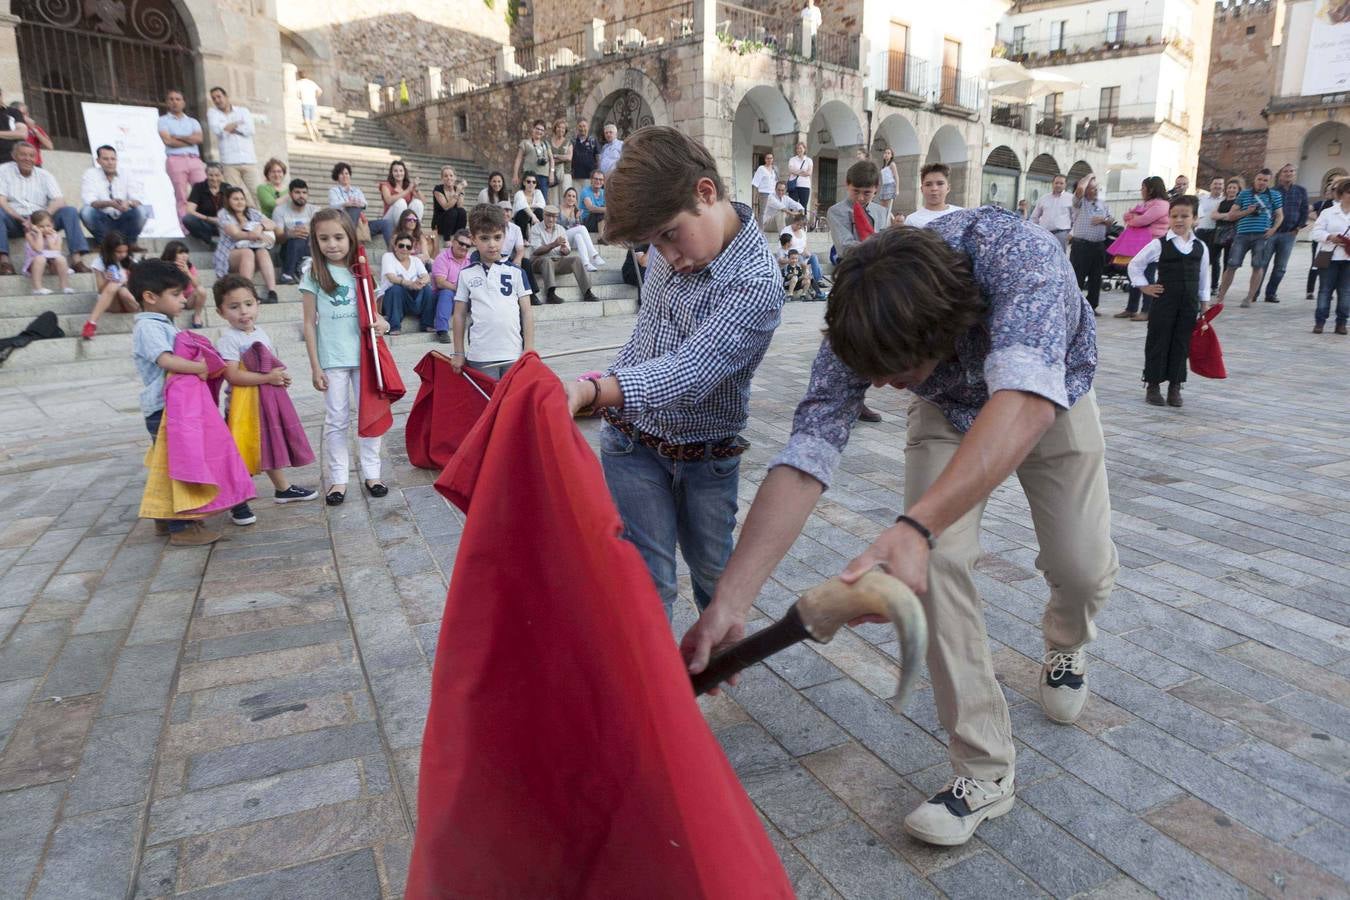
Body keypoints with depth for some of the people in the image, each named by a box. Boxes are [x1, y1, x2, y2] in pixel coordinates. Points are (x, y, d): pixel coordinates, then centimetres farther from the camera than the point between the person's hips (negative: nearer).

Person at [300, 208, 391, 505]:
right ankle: (338, 478, 14)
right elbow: (309, 323, -2)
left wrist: (381, 322, -12)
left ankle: (371, 473, 19)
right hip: (332, 359, -2)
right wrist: (315, 366, -5)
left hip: (363, 355, 2)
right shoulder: (314, 276, -2)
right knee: (336, 420, 5)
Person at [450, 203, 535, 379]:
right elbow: (459, 315, 10)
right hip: (481, 357, 0)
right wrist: (458, 353, 8)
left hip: (515, 355, 0)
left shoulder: (515, 272, 4)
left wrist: (529, 350, -1)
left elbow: (527, 312, 4)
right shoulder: (466, 274, 6)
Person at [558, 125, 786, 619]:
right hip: (632, 442, 3)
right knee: (647, 579, 1)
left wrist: (593, 391, -53)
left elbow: (689, 372, -38)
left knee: (713, 571, 17)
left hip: (707, 459, -3)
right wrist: (608, 382, 19)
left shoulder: (757, 284, -27)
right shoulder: (672, 242, -7)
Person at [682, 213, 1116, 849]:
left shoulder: (1015, 252, -42)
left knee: (1084, 568, -3)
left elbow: (1026, 401, -56)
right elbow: (806, 454, -38)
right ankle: (985, 770, -4)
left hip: (1050, 399, 0)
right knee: (937, 560, -19)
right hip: (950, 410, 1)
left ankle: (1064, 644, 36)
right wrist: (729, 603, -45)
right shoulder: (864, 322, -32)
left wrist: (915, 527, -70)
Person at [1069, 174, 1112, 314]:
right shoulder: (1079, 202, -1)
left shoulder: (1102, 204, 16)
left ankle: (1091, 306, 16)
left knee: (1095, 278, 8)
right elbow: (1080, 188, -21)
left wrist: (1103, 220, -6)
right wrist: (1089, 177, -4)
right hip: (1081, 245, -6)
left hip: (1099, 246, 6)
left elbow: (1112, 219, 16)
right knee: (1077, 277, -5)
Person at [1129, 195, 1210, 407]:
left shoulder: (1200, 247, 6)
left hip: (1189, 304, 3)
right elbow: (1135, 264, 3)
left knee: (1181, 344, 6)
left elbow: (1204, 278, 12)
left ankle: (1175, 386, 15)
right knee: (1158, 342, 2)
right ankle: (1153, 385, 10)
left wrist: (1204, 306, 10)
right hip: (1164, 302, -3)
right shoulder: (1160, 244, -4)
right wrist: (1144, 286, -3)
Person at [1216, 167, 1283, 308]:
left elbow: (1279, 215, 14)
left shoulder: (1275, 195, 11)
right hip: (1242, 234, 0)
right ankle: (1220, 297, 2)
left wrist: (1273, 229, -4)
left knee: (1258, 266, -3)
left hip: (1262, 235, 0)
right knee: (1231, 265, -6)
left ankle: (1250, 298, 7)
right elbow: (1231, 215, 9)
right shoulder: (1244, 194, 10)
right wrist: (1247, 211, -8)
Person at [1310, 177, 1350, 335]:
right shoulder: (1328, 212, 4)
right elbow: (1316, 232, -1)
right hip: (1330, 256, -2)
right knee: (1325, 289, 1)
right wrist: (1329, 237, -19)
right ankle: (1319, 321, 5)